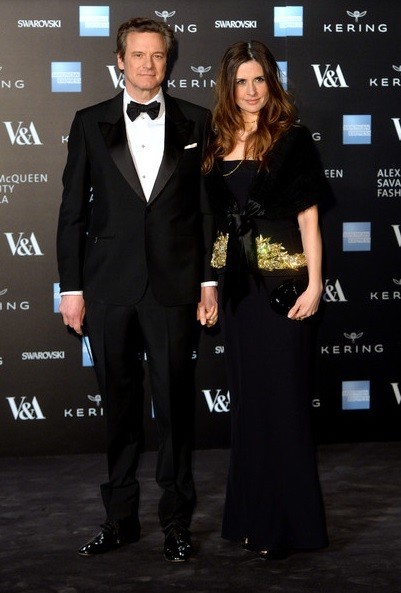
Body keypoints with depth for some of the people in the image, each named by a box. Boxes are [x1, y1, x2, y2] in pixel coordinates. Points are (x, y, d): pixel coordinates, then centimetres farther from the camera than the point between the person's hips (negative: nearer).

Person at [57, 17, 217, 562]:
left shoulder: (196, 123, 6)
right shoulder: (90, 123, 6)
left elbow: (210, 207, 6)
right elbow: (73, 211, 6)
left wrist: (210, 281, 1)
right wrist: (71, 287, 1)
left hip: (174, 286, -1)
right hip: (109, 286, 1)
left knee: (175, 404, 3)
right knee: (119, 406, 9)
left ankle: (177, 522, 14)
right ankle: (121, 518, 21)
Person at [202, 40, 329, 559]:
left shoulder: (292, 140, -4)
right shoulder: (218, 144, 9)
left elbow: (308, 217, -7)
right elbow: (213, 218, 13)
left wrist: (314, 284, -14)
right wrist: (208, 284, 8)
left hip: (281, 282, -5)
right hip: (234, 283, 5)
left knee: (282, 397, -2)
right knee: (246, 397, 11)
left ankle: (287, 523, 8)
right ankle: (251, 514, 22)